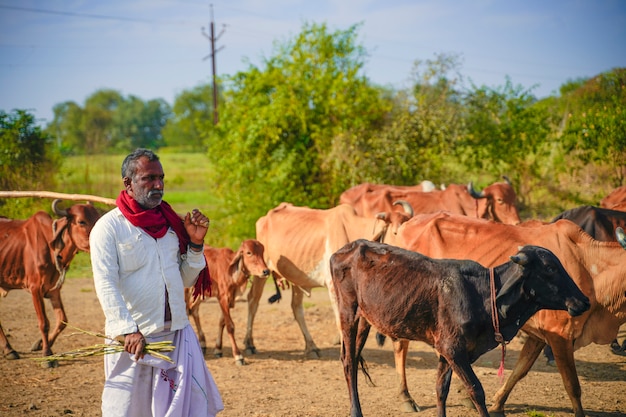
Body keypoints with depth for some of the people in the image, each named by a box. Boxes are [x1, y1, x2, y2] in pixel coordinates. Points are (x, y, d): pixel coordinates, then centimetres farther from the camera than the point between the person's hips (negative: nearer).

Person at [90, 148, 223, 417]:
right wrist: (127, 330, -25)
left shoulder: (170, 222, 11)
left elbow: (187, 280, 13)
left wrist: (195, 243, -2)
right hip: (133, 338, -5)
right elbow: (106, 285, -15)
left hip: (178, 334, 5)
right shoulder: (108, 227, -5)